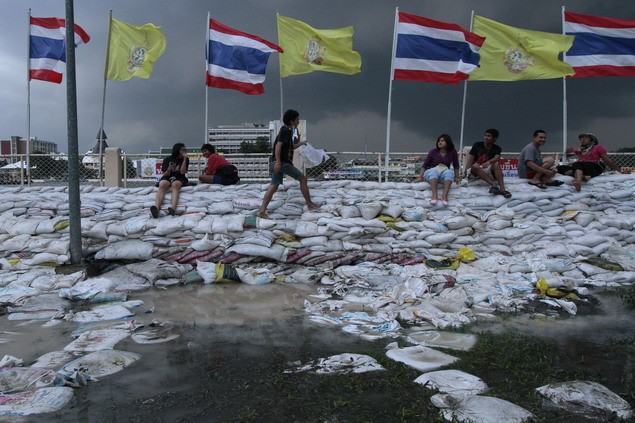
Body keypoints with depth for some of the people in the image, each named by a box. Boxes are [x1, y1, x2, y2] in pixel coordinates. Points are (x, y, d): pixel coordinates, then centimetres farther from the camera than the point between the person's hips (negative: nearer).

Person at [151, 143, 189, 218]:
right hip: (167, 177, 1)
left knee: (175, 184, -36)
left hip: (179, 178, -1)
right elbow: (165, 174, 1)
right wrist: (169, 169, -21)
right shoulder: (167, 159, 1)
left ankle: (173, 208, -59)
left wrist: (184, 159, -15)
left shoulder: (186, 159, 2)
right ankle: (156, 208, -55)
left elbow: (182, 172, -10)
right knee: (162, 184, -34)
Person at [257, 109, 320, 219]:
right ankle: (310, 204, 4)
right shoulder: (286, 130, -10)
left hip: (279, 162, 10)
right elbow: (278, 146, -20)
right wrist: (278, 162, -26)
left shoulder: (288, 131, 20)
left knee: (274, 186, 5)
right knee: (302, 178, -2)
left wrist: (300, 143, 16)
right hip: (281, 162, -10)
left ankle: (262, 210, -1)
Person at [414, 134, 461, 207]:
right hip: (431, 173, -1)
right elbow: (425, 165, -1)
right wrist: (420, 177, -9)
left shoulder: (452, 152, 1)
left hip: (443, 175, 1)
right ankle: (434, 195, -54)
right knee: (434, 171, -37)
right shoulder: (433, 151, -2)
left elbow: (456, 165, 9)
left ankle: (444, 195, -51)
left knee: (449, 172, -34)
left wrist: (457, 177, 4)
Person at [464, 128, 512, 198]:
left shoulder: (496, 148, 5)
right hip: (476, 171, 0)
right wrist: (466, 172, -19)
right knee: (475, 166, -33)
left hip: (488, 170, 0)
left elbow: (497, 158, -17)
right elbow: (470, 160, -4)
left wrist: (489, 162, -39)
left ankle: (502, 188, -44)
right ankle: (493, 184, -48)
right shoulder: (477, 145, 5)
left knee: (496, 164, -29)